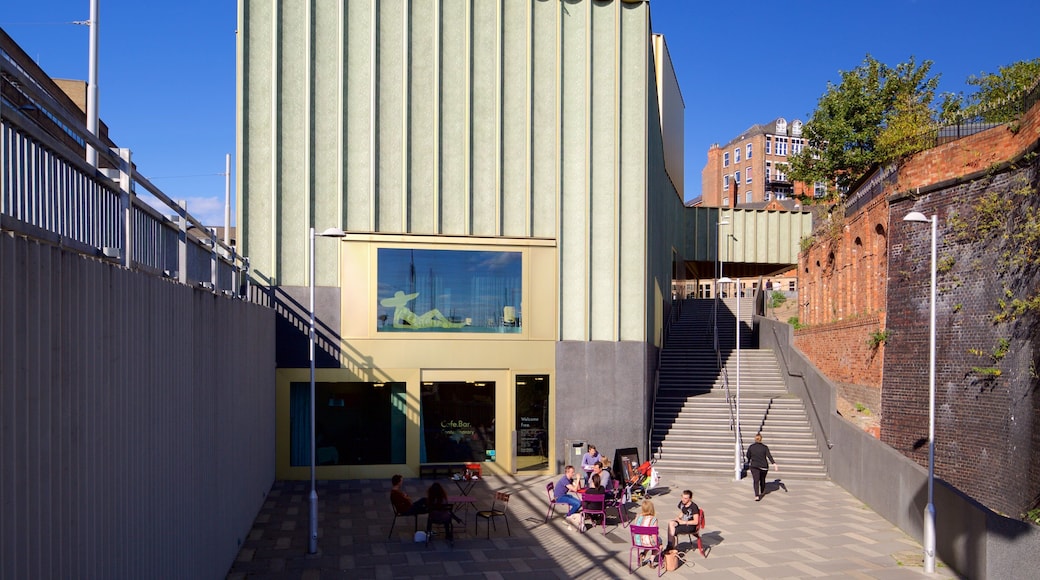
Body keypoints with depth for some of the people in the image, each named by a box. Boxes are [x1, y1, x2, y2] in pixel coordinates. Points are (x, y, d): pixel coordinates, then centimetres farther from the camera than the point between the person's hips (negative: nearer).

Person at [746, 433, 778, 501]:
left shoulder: (751, 447, -1)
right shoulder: (764, 447, -3)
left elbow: (748, 456, 8)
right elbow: (769, 456, -15)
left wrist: (748, 462, 28)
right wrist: (774, 463, -23)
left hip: (754, 466, -1)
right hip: (764, 466, 1)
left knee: (756, 481, -7)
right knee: (762, 479, 21)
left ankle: (757, 495, -23)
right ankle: (762, 492, 42)